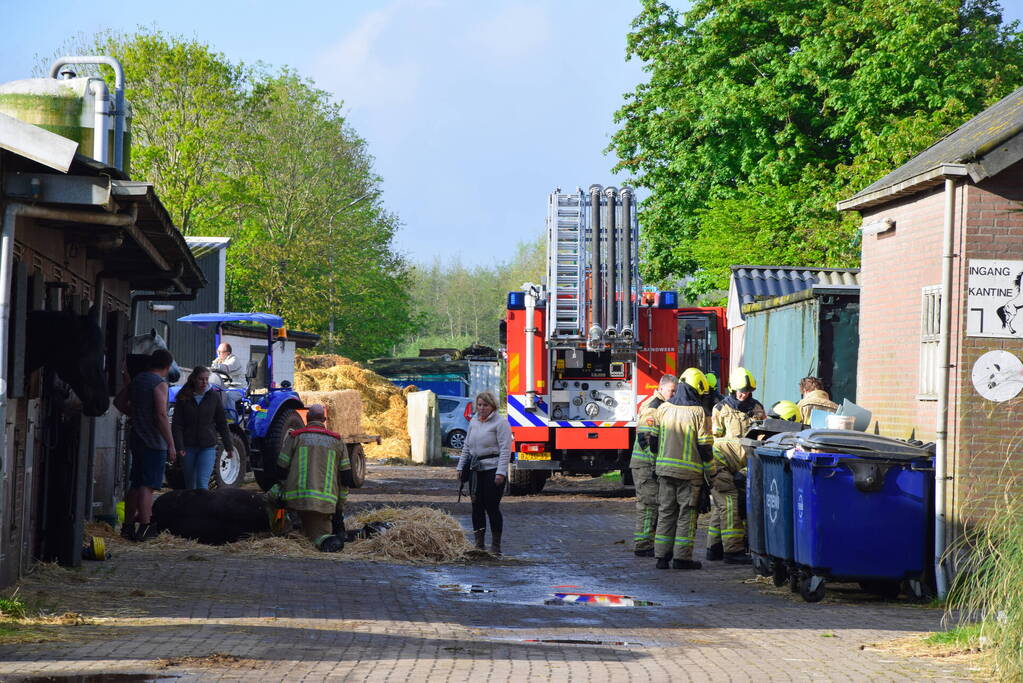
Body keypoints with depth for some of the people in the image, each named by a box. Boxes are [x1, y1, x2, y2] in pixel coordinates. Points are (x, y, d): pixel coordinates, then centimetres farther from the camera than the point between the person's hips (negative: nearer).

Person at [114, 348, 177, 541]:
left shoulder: (137, 380, 11)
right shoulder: (159, 384, -13)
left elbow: (119, 401, 22)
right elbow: (161, 415, -21)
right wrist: (171, 444, -19)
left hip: (137, 439, 8)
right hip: (154, 442, -8)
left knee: (135, 485, 15)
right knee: (147, 486, -8)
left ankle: (128, 526, 19)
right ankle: (144, 528, -12)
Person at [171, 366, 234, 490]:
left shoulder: (213, 397, 3)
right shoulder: (183, 398, 0)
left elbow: (222, 424, 8)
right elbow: (177, 425, -2)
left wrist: (228, 447, 7)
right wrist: (179, 447, -13)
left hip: (208, 447, -1)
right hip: (188, 447, 1)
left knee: (202, 483, -15)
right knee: (190, 484, 10)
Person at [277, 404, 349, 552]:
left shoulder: (295, 436, 7)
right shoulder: (337, 441, 15)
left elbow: (281, 468, 4)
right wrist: (339, 508, 19)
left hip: (298, 496, -2)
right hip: (327, 500, 2)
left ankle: (325, 540, -30)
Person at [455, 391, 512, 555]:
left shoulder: (500, 423, -6)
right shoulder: (474, 422, 16)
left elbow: (505, 449, -12)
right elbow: (467, 446, 23)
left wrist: (501, 472, -19)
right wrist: (461, 466, 17)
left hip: (492, 469, -7)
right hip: (476, 470, 7)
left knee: (492, 507, -6)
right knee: (477, 506, 7)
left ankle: (496, 546, 2)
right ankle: (479, 544, 14)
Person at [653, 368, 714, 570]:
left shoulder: (663, 409, 5)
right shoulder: (697, 412, -8)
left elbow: (652, 437, 11)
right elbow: (704, 445, -7)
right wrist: (709, 468, 4)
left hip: (664, 468, 4)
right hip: (689, 470, -4)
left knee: (665, 512, 11)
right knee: (687, 513, 2)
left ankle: (661, 555, 9)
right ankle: (682, 557, -1)